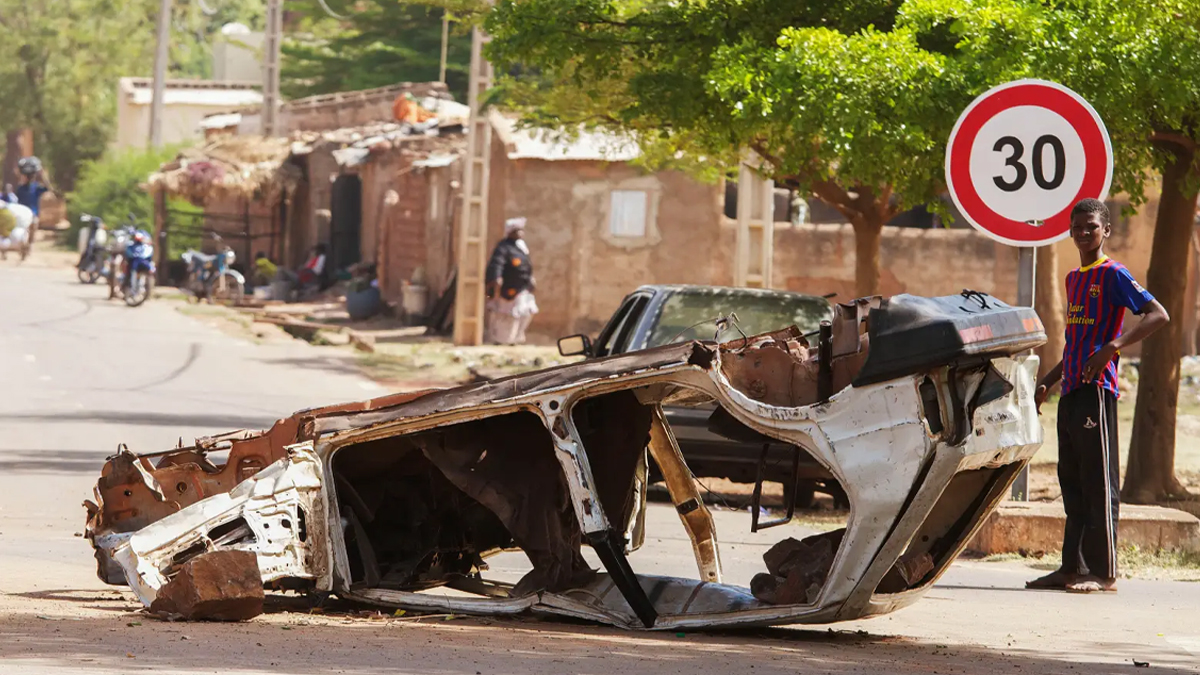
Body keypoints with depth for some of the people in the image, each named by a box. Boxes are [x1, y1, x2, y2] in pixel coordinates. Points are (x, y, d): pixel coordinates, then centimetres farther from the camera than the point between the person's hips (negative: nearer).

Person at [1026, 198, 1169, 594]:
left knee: (1099, 483, -8)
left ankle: (1104, 573, -7)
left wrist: (1112, 348, -24)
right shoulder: (1074, 279, 20)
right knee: (1072, 483, 10)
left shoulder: (1113, 275, -7)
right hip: (1071, 392, 9)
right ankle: (1073, 567, 13)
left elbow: (1158, 315, -16)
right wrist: (1049, 380, 24)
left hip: (1097, 390, -9)